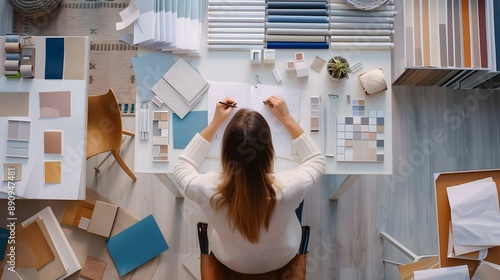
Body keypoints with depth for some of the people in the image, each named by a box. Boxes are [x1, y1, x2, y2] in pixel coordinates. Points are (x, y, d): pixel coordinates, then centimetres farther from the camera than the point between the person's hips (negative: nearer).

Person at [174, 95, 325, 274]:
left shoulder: (209, 190, -39)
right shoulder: (287, 187, -40)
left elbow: (181, 167, -12)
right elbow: (317, 162, -14)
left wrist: (215, 123, -13)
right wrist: (286, 118, -12)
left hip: (230, 262, 1)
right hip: (282, 259, 0)